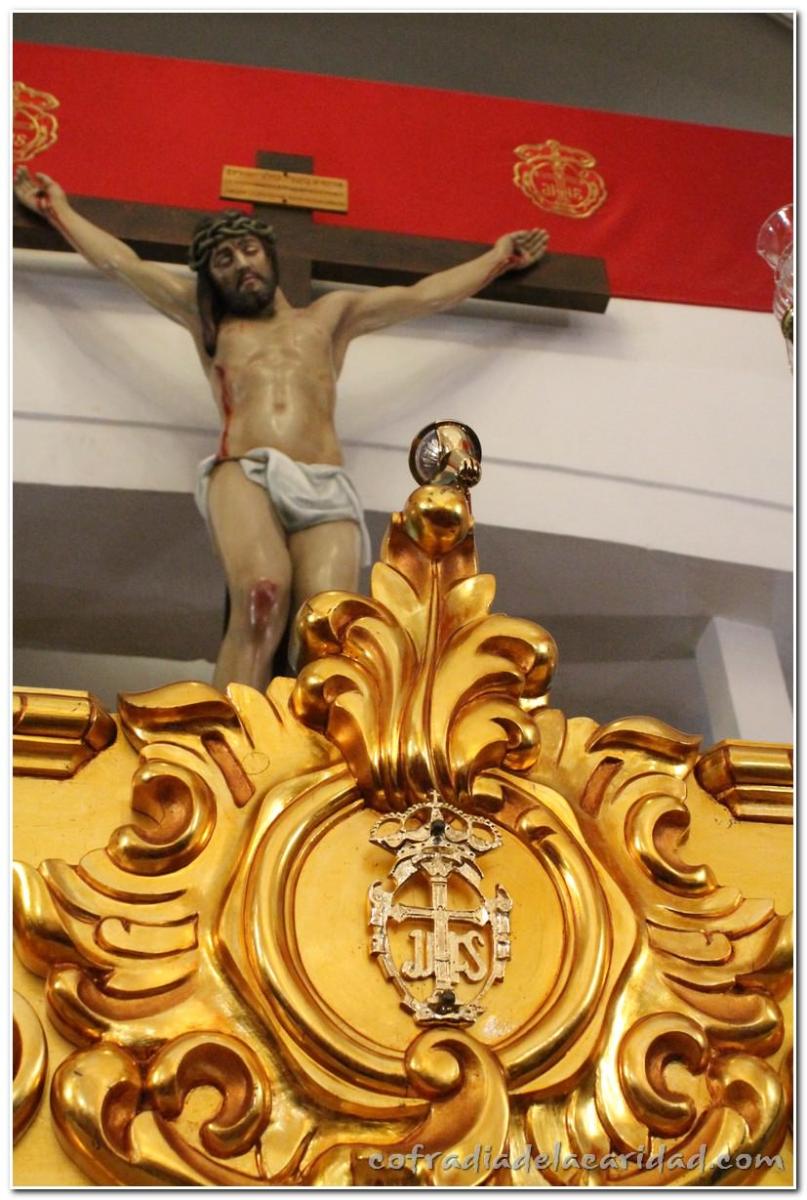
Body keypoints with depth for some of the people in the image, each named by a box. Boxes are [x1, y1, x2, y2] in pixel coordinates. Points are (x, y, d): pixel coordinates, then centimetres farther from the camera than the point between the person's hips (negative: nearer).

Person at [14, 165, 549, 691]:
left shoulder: (331, 314, 33)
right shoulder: (209, 321, 33)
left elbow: (426, 295, 33)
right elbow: (121, 262, 36)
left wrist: (500, 257, 36)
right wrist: (57, 208, 41)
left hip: (324, 488, 1)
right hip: (244, 475, -1)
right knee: (262, 595, -35)